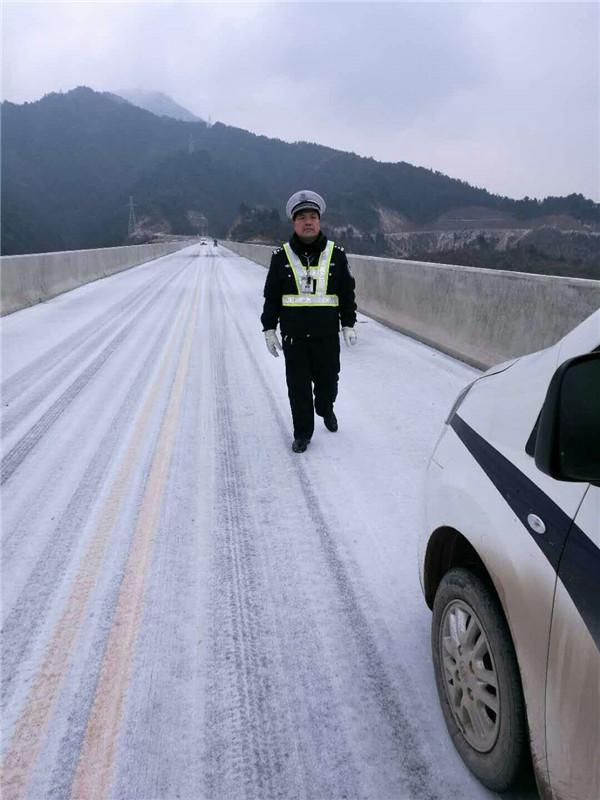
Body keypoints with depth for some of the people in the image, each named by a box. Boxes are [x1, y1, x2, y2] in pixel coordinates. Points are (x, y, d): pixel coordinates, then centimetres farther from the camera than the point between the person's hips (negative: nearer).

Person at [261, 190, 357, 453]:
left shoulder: (336, 254, 1)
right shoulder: (281, 256, 0)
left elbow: (347, 293, 8)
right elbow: (271, 296, 5)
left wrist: (349, 325, 6)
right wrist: (269, 329, 3)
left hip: (327, 334, 1)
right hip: (293, 335, 0)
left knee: (327, 380, 12)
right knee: (298, 386, 4)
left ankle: (325, 409, 45)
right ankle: (302, 433, 20)